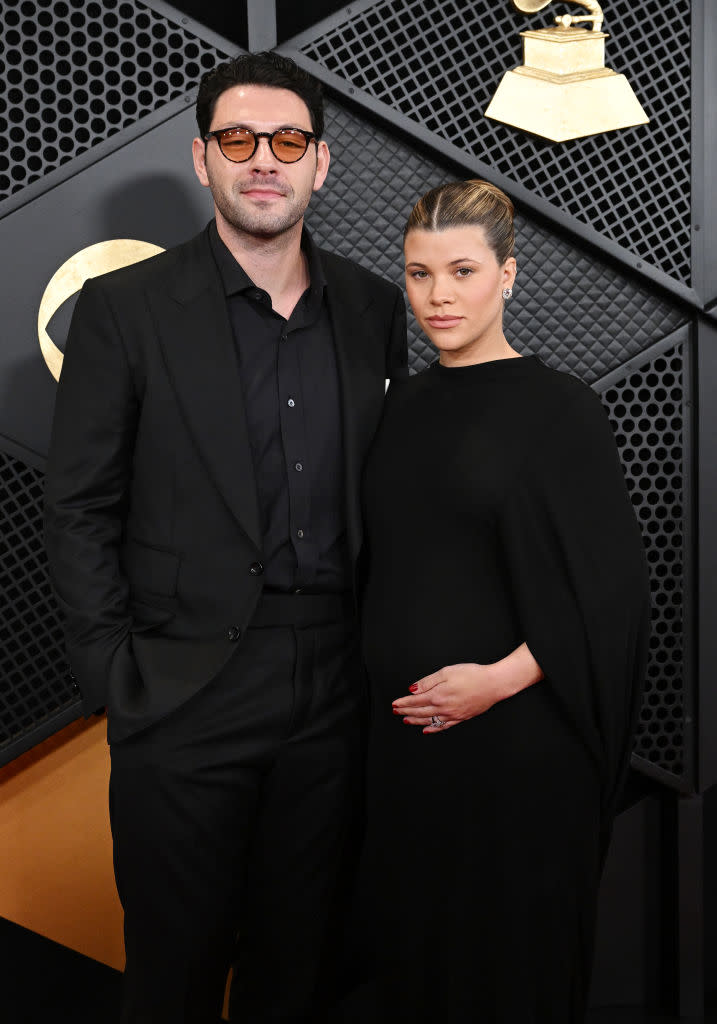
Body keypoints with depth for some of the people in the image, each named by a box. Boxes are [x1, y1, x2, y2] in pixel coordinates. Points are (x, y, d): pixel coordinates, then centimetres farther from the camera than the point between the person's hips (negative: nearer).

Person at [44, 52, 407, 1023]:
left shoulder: (373, 307, 6)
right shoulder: (125, 306, -6)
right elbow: (80, 510, -5)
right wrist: (114, 679, -8)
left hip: (333, 689, 4)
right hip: (185, 696, -3)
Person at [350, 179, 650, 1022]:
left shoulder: (559, 409, -9)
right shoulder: (404, 404, 8)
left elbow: (609, 588, -11)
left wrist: (501, 678, -17)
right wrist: (379, 664, 5)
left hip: (511, 727, -5)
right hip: (402, 724, 5)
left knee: (504, 952, 9)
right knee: (401, 930, 16)